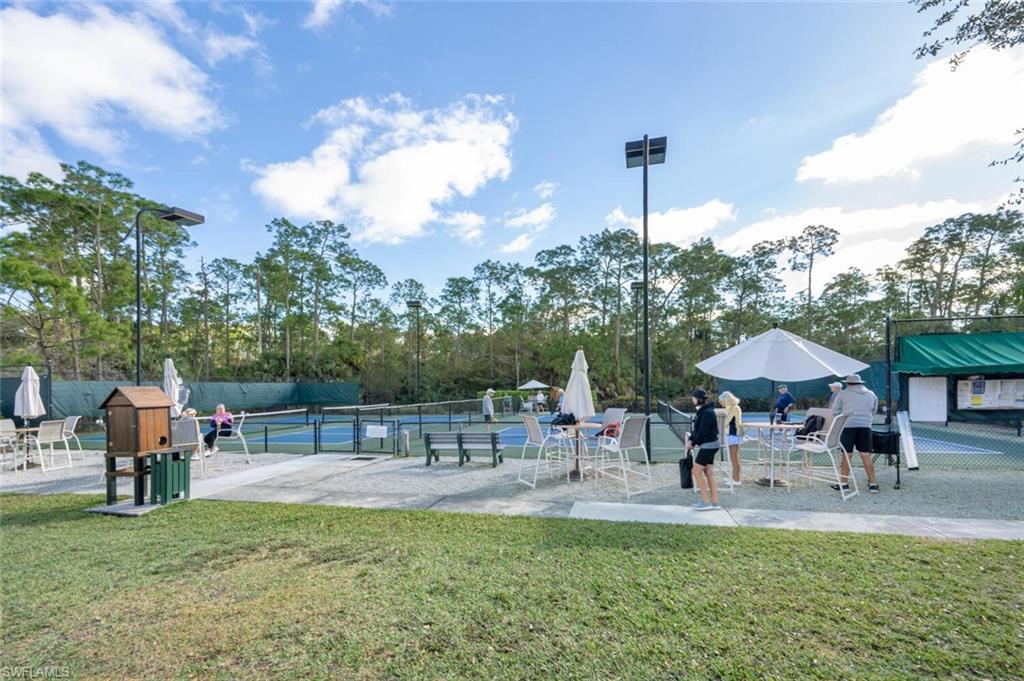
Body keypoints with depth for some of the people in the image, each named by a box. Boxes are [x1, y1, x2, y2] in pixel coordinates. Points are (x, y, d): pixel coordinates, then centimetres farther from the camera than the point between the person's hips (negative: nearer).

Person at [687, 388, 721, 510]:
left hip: (708, 445, -10)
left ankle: (706, 502, 0)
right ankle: (715, 503, 16)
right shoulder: (701, 411, 13)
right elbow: (696, 429, 14)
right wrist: (690, 440, 1)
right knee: (709, 474, 11)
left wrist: (693, 443, -10)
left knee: (696, 471, -6)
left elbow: (702, 431, -20)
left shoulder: (707, 412, -18)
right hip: (708, 446, 10)